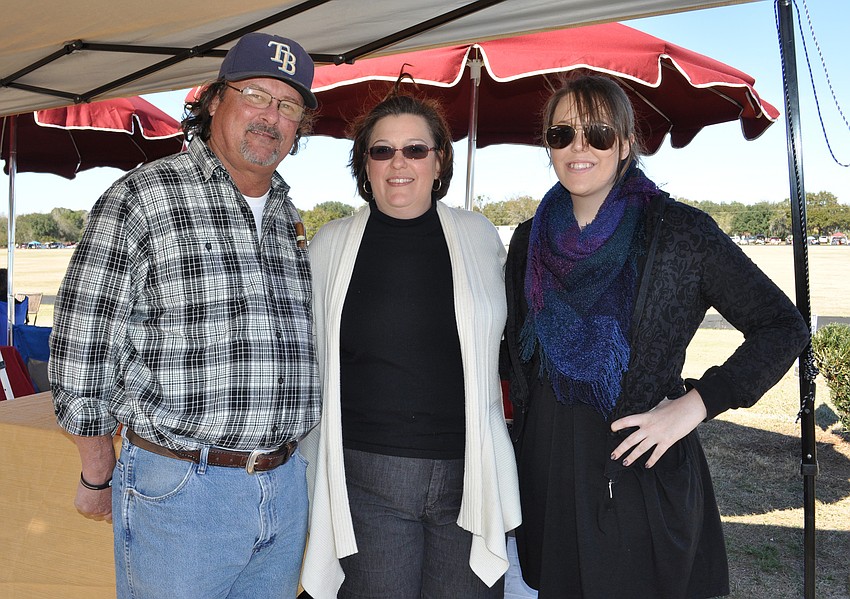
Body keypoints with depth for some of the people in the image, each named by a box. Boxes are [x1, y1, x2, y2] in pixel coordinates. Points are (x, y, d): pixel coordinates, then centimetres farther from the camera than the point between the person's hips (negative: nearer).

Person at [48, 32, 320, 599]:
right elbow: (82, 350, -8)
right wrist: (99, 478, -1)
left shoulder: (291, 218, 9)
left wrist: (288, 458, 13)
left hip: (286, 486, 6)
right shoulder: (141, 197, -9)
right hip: (180, 489, -5)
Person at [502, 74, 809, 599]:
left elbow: (783, 328, -6)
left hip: (641, 475, -4)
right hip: (546, 475, 4)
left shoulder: (678, 231, -9)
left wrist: (696, 404, -15)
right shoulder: (530, 241, 5)